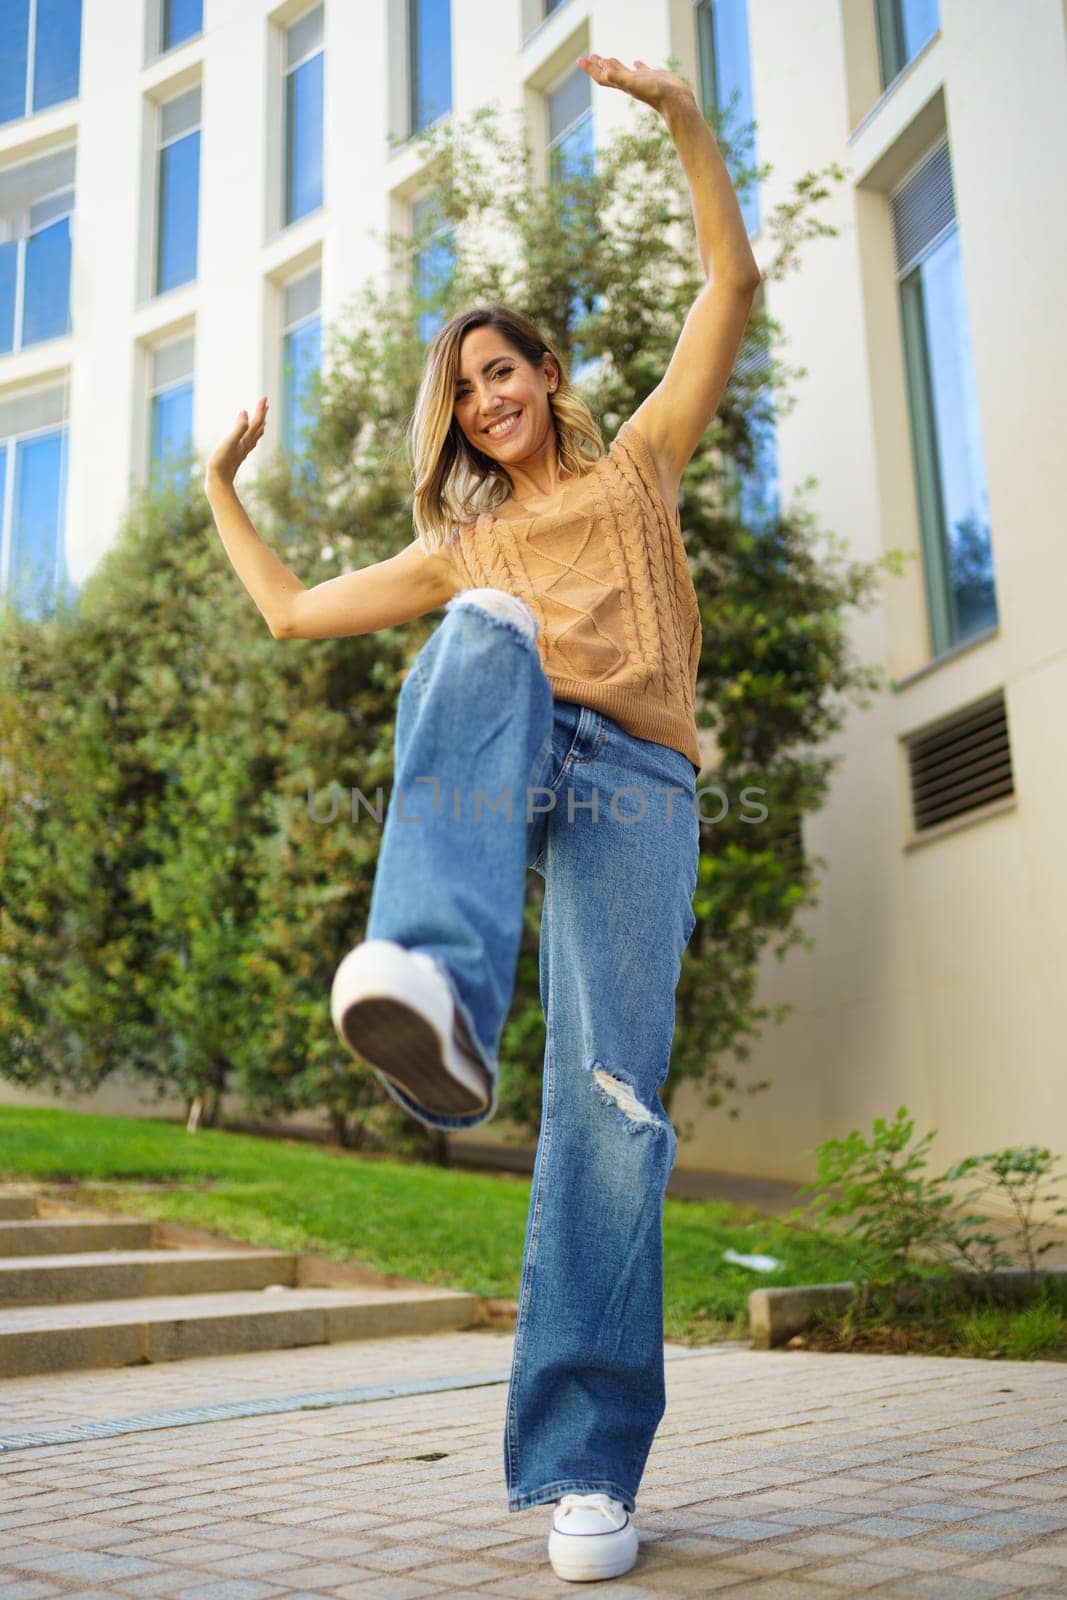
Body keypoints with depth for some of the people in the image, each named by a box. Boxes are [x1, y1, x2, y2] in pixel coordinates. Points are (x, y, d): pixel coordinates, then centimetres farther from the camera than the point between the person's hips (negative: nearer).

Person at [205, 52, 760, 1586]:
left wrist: (683, 115, 8)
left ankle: (584, 1467, -9)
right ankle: (437, 994, -60)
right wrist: (223, 483, 35)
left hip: (633, 785, -1)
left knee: (611, 1098, -17)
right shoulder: (460, 550, 32)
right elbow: (292, 611, 34)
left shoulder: (634, 467, 26)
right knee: (487, 638, -36)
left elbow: (735, 280, 17)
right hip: (503, 773, 1)